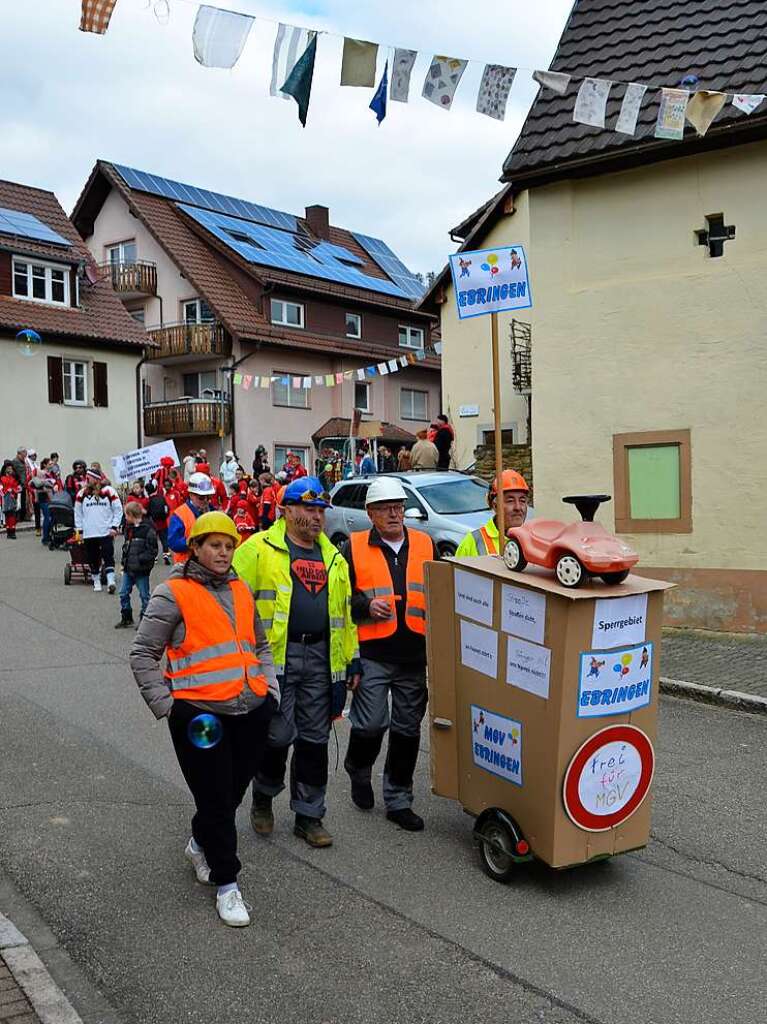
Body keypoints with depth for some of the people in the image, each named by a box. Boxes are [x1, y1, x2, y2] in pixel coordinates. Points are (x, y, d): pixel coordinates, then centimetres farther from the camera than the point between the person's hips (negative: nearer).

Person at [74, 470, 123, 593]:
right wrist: (79, 530, 9)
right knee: (93, 559, 8)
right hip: (89, 533, 3)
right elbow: (78, 513, 14)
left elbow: (118, 510, 2)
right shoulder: (82, 494, 6)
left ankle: (110, 581, -10)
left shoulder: (109, 491, -3)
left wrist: (114, 526, -4)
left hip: (106, 532, -3)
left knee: (108, 556, -8)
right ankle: (96, 582, 19)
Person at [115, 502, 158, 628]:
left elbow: (152, 551, -15)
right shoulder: (129, 528, 12)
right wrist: (125, 559, 8)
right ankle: (126, 618, 23)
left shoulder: (148, 529, -13)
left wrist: (139, 559, -21)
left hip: (141, 570, -8)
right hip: (129, 568, 8)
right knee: (123, 594, 10)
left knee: (144, 595, 4)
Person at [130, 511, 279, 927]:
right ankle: (226, 883, 17)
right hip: (199, 714, -6)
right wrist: (165, 706, -9)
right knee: (215, 799, 0)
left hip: (251, 710, 6)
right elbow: (143, 654, -5)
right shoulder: (173, 593, -6)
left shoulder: (240, 590, 13)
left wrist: (269, 686, 12)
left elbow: (260, 644, 25)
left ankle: (201, 843, 44)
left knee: (233, 791, 16)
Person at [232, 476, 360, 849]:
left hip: (321, 659, 5)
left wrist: (352, 659, 16)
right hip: (274, 656, -5)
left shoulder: (332, 557, 16)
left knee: (315, 739, 9)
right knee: (279, 735, -4)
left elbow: (344, 611, 20)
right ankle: (263, 797, 25)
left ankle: (308, 815, 22)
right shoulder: (259, 549, -3)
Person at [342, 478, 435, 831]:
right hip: (372, 654, -3)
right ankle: (359, 771, 29)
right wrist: (366, 606, -15)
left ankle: (398, 800, 24)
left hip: (415, 655, 3)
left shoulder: (425, 545, 10)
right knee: (370, 724, -5)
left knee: (408, 729, 10)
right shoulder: (354, 547, 0)